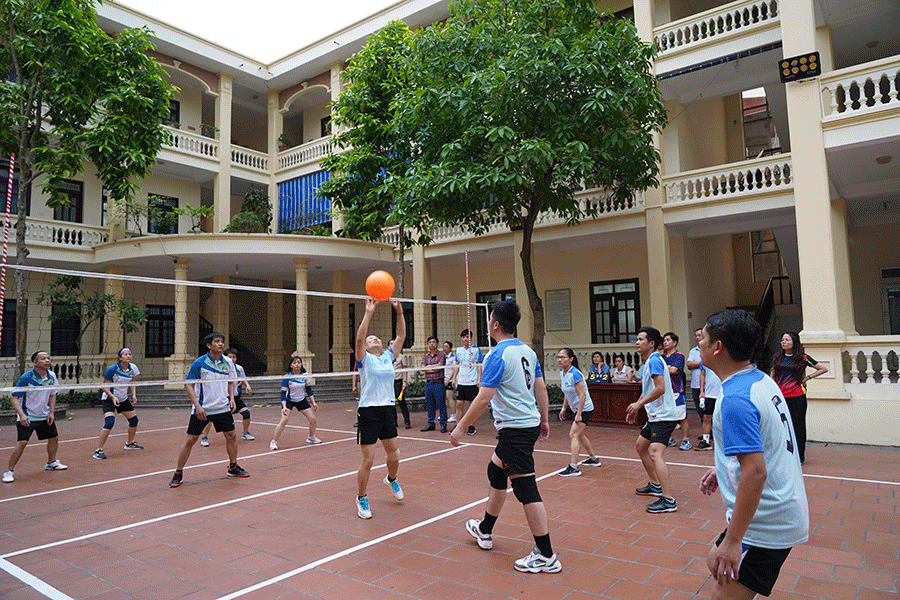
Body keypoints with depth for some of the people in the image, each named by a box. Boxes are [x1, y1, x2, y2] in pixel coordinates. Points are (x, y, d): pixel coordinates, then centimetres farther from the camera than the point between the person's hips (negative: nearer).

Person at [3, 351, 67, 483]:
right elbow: (14, 398, -17)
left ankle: (51, 463, 35)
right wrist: (22, 415, -30)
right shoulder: (26, 378, -19)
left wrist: (51, 412, 0)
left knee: (54, 438, 13)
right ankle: (9, 471, -3)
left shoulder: (52, 376, -3)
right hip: (26, 417, -6)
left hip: (44, 416, 6)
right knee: (22, 442, -18)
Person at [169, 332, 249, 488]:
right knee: (191, 440, -2)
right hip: (201, 409, -4)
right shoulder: (199, 363, -12)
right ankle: (178, 474, 13)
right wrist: (197, 406, -17)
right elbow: (189, 385, -8)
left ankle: (233, 467, 25)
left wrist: (231, 398, 0)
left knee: (231, 436, 7)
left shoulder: (228, 362, 0)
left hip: (223, 408, 4)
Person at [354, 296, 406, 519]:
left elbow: (401, 336, 7)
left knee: (394, 454, 14)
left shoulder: (388, 356, 11)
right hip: (369, 411, -5)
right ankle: (361, 499, 16)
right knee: (368, 460, -4)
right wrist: (369, 313, -23)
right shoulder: (364, 359, -2)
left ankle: (391, 479, 45)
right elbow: (359, 338, -19)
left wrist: (400, 312, -2)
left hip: (388, 410, 5)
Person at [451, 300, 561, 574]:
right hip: (529, 423, 10)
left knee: (526, 489, -4)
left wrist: (461, 426, -12)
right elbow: (541, 388, 12)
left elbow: (484, 398, -19)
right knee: (495, 472, 23)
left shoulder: (498, 355, -17)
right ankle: (484, 531, 39)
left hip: (515, 428, -10)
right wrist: (544, 420, 22)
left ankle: (546, 556, 4)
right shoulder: (528, 351, 8)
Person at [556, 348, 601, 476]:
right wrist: (564, 408, 14)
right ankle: (593, 459, 40)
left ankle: (573, 467, -16)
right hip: (577, 409, 10)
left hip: (584, 409, -10)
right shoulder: (562, 374, 3)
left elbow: (583, 395, -25)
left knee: (573, 435, -15)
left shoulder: (575, 374, -24)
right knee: (579, 435, 22)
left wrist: (579, 414, -26)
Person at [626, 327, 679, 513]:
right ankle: (655, 485, 33)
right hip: (655, 415, 11)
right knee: (640, 446, 21)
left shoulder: (654, 360, -16)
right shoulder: (647, 362, 15)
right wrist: (635, 408, 20)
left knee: (654, 452, -20)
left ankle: (669, 500, -21)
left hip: (664, 416, -11)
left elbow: (660, 388, -24)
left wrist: (639, 404, -18)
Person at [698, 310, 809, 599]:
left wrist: (733, 540, -25)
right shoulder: (763, 380, 5)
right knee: (716, 562, 23)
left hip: (764, 525, -10)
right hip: (785, 512, 10)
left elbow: (756, 472, -29)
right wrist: (724, 470, 18)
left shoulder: (735, 399, -25)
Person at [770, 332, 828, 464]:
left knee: (798, 426, 3)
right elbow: (772, 376, 18)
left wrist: (807, 378, 0)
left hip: (797, 397, -3)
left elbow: (824, 369, 6)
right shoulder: (778, 358, 9)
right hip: (781, 397, 3)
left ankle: (799, 457, 13)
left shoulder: (803, 358, -1)